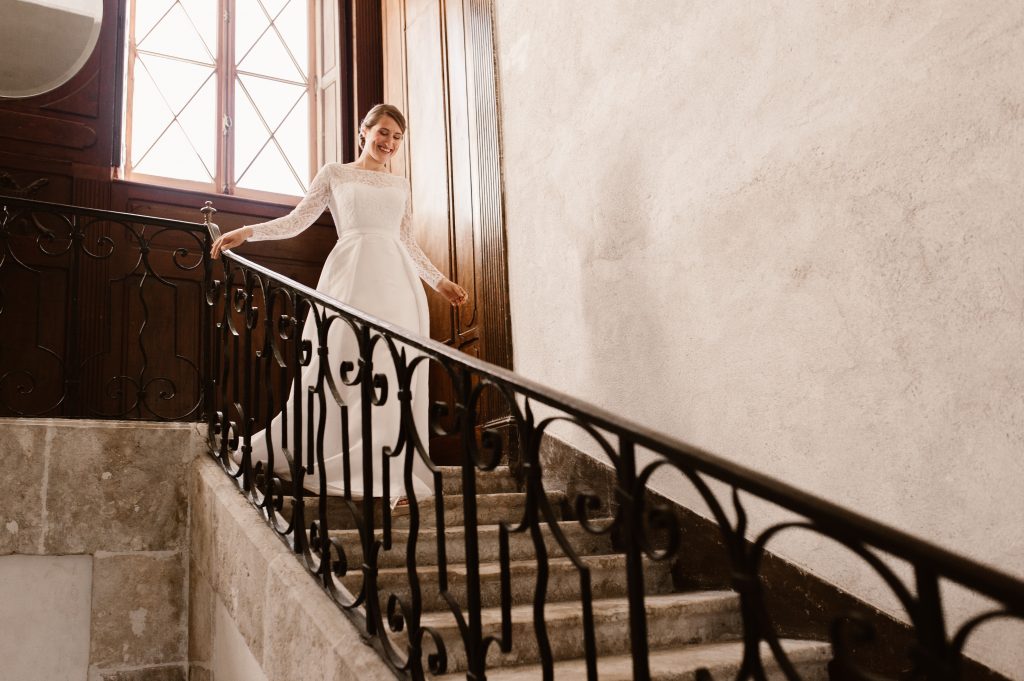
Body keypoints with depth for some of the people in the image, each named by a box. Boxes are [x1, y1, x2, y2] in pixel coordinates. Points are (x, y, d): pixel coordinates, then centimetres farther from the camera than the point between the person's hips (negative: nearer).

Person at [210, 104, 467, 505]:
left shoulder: (401, 185, 21)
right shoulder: (335, 174, 13)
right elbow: (297, 221, 8)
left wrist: (439, 281, 18)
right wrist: (247, 232, -4)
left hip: (397, 282, 3)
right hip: (351, 277, -3)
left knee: (393, 375, -3)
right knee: (341, 370, -7)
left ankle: (390, 475, 1)